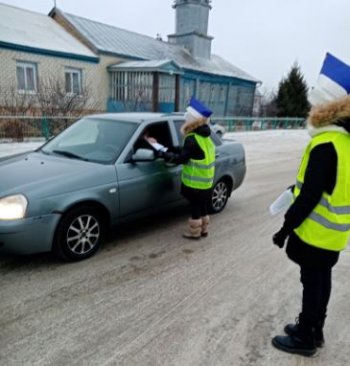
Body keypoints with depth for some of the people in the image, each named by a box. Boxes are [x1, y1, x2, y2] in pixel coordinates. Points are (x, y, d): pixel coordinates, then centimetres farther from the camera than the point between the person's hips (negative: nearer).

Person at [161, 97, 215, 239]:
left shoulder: (192, 139, -21)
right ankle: (203, 229, 33)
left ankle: (194, 232, 17)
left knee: (195, 208, 5)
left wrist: (164, 154, -11)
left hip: (195, 183, -9)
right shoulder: (206, 138, 9)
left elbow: (181, 159, -20)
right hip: (206, 181, 9)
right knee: (202, 207, 20)